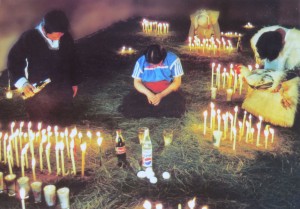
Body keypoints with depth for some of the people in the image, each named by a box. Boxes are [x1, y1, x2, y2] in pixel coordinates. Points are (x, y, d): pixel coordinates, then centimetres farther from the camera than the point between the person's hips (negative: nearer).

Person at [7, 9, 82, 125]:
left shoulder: (66, 38, -5)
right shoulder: (29, 38, -14)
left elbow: (73, 60, 10)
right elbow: (14, 60, -6)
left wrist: (75, 82, 15)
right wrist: (22, 82, -18)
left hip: (63, 93, 3)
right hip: (38, 93, -2)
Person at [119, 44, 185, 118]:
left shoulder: (172, 59, -14)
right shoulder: (141, 61, -9)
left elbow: (177, 81, -11)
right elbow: (137, 82, -4)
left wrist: (161, 95, -23)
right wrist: (148, 93, -24)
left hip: (168, 92, -1)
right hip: (146, 92, 2)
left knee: (178, 107, -34)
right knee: (127, 103, -24)